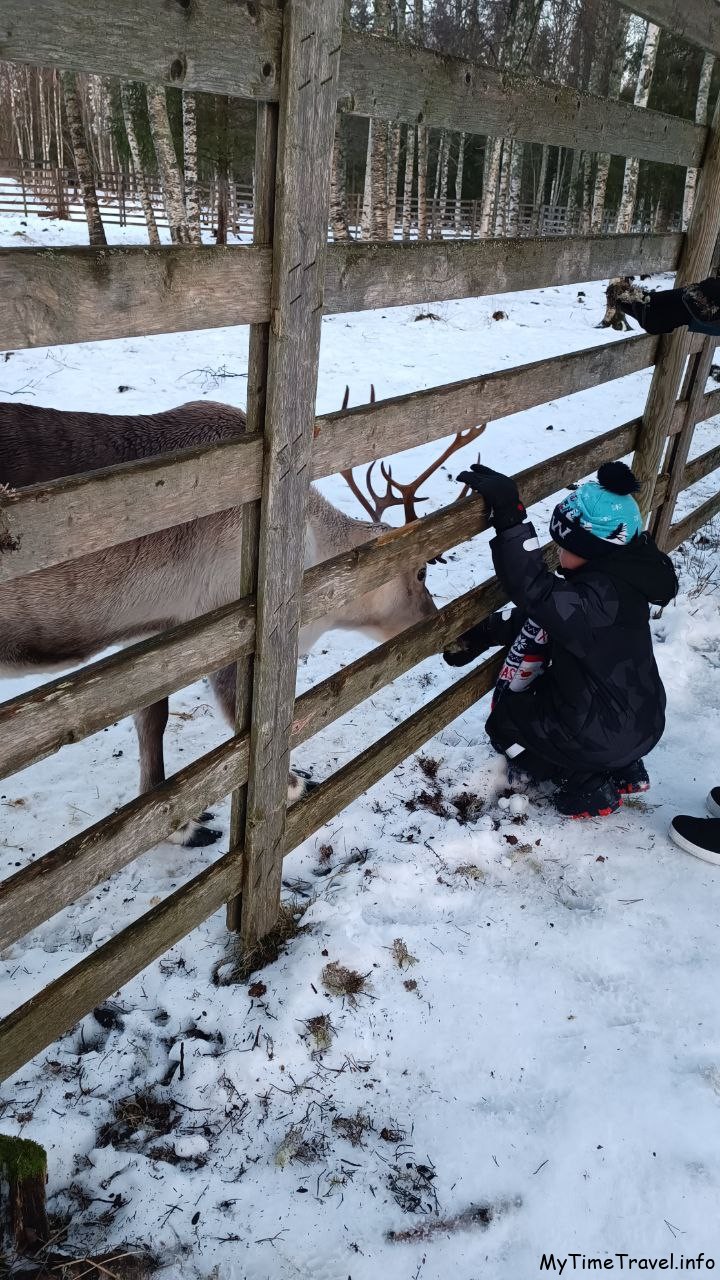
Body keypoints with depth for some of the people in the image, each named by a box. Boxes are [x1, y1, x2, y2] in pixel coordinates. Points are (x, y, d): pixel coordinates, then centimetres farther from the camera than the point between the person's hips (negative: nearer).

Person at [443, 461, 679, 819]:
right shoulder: (617, 572, -2)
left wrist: (509, 514, -51)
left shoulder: (603, 595, -32)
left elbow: (537, 592, -47)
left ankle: (590, 787, 8)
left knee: (504, 723, 12)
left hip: (607, 734, -9)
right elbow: (539, 612, 4)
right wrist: (481, 635, -2)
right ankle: (621, 769, 22)